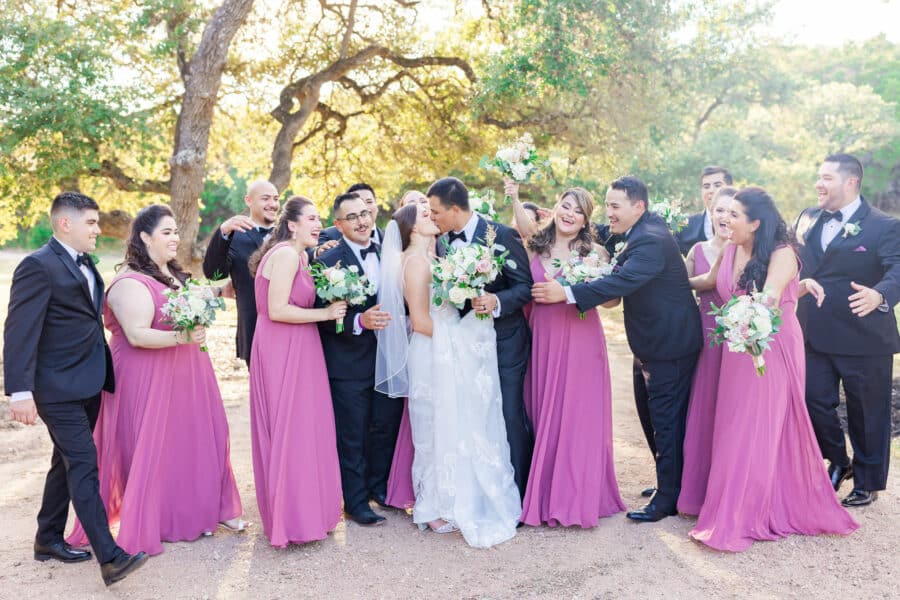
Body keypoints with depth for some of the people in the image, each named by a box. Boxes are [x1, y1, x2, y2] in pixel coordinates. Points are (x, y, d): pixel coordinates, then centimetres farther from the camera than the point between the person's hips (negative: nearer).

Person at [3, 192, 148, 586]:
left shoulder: (84, 264, 13)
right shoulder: (38, 266, -13)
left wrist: (105, 373, 12)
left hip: (88, 385, 9)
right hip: (59, 389, -9)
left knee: (67, 462, 18)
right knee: (84, 465, -9)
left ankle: (49, 539, 33)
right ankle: (110, 558, -7)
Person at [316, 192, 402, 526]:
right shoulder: (328, 261, -11)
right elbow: (323, 315, -15)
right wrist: (359, 322, -27)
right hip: (349, 364, -5)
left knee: (386, 428, 17)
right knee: (352, 436, 7)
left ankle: (379, 486, 37)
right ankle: (356, 502, 22)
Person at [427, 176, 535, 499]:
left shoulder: (502, 235, -13)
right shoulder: (442, 242, 4)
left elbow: (525, 286, -13)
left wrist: (497, 301, -29)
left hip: (504, 342, -5)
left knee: (510, 418, 0)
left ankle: (517, 495, 16)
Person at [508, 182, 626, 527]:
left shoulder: (594, 252, -1)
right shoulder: (535, 246, 8)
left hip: (580, 342, -3)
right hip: (541, 341, 3)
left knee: (576, 417, 2)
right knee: (542, 417, 8)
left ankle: (576, 498, 14)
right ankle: (544, 495, 21)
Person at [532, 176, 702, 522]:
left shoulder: (652, 241, -23)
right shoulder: (640, 231, 9)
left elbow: (623, 281, -35)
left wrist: (567, 293, -38)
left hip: (670, 344, -11)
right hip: (650, 344, 11)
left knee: (666, 421, -1)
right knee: (651, 415, 19)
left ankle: (667, 499, 11)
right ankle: (670, 483, 34)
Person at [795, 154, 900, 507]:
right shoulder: (807, 219, 7)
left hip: (864, 340, -4)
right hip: (814, 336, 5)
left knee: (866, 412, 10)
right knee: (815, 402, 8)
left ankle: (868, 482, 29)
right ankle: (838, 463, 35)